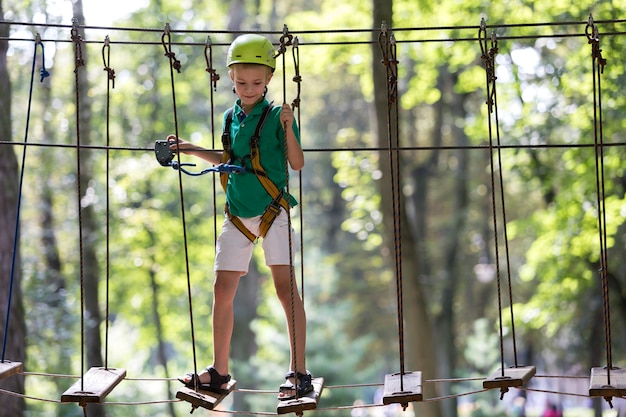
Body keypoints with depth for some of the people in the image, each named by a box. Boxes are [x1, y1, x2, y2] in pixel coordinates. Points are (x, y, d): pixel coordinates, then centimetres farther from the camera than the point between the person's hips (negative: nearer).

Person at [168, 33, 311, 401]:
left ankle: (299, 372, -8)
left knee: (286, 287, -12)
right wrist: (192, 150, 19)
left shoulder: (277, 115, -6)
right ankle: (219, 372, 17)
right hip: (238, 215, 6)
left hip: (273, 209, -6)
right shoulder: (231, 118, 9)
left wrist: (288, 128, -25)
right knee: (223, 290, 6)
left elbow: (297, 163, -12)